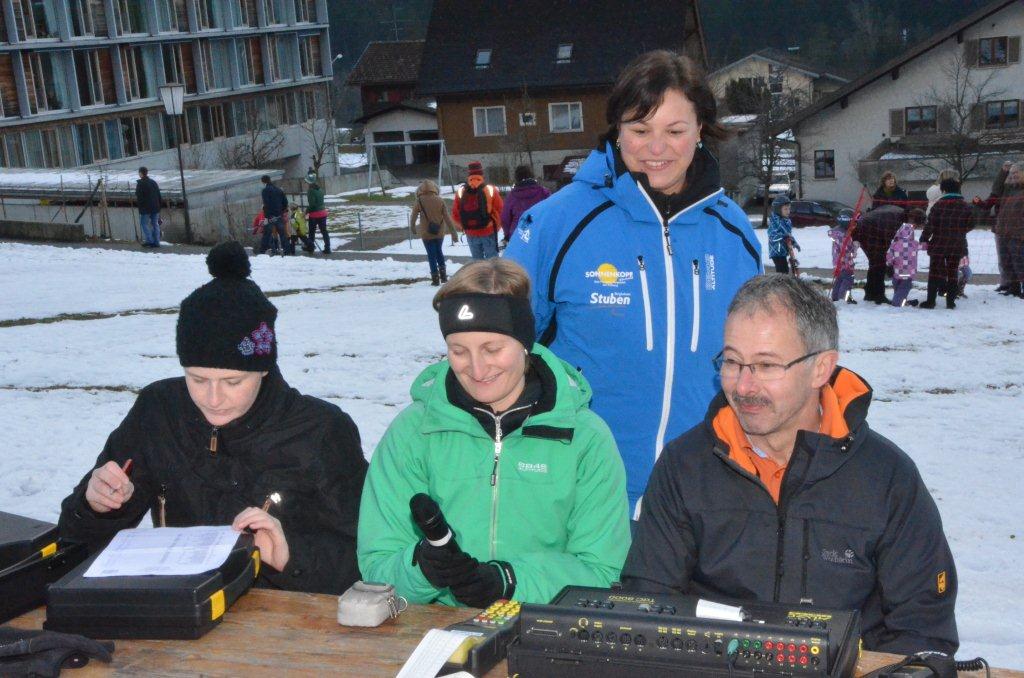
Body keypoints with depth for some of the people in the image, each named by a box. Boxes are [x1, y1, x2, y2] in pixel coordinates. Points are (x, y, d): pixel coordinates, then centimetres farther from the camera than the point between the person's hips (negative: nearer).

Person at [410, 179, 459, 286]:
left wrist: (412, 226, 22)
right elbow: (447, 218, -5)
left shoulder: (419, 202, -11)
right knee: (439, 252, 20)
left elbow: (413, 216, 1)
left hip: (426, 233, -2)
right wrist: (453, 233, -1)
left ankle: (435, 278, 5)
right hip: (440, 232, 3)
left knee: (431, 255, 5)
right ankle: (443, 275, 16)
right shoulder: (440, 201, -5)